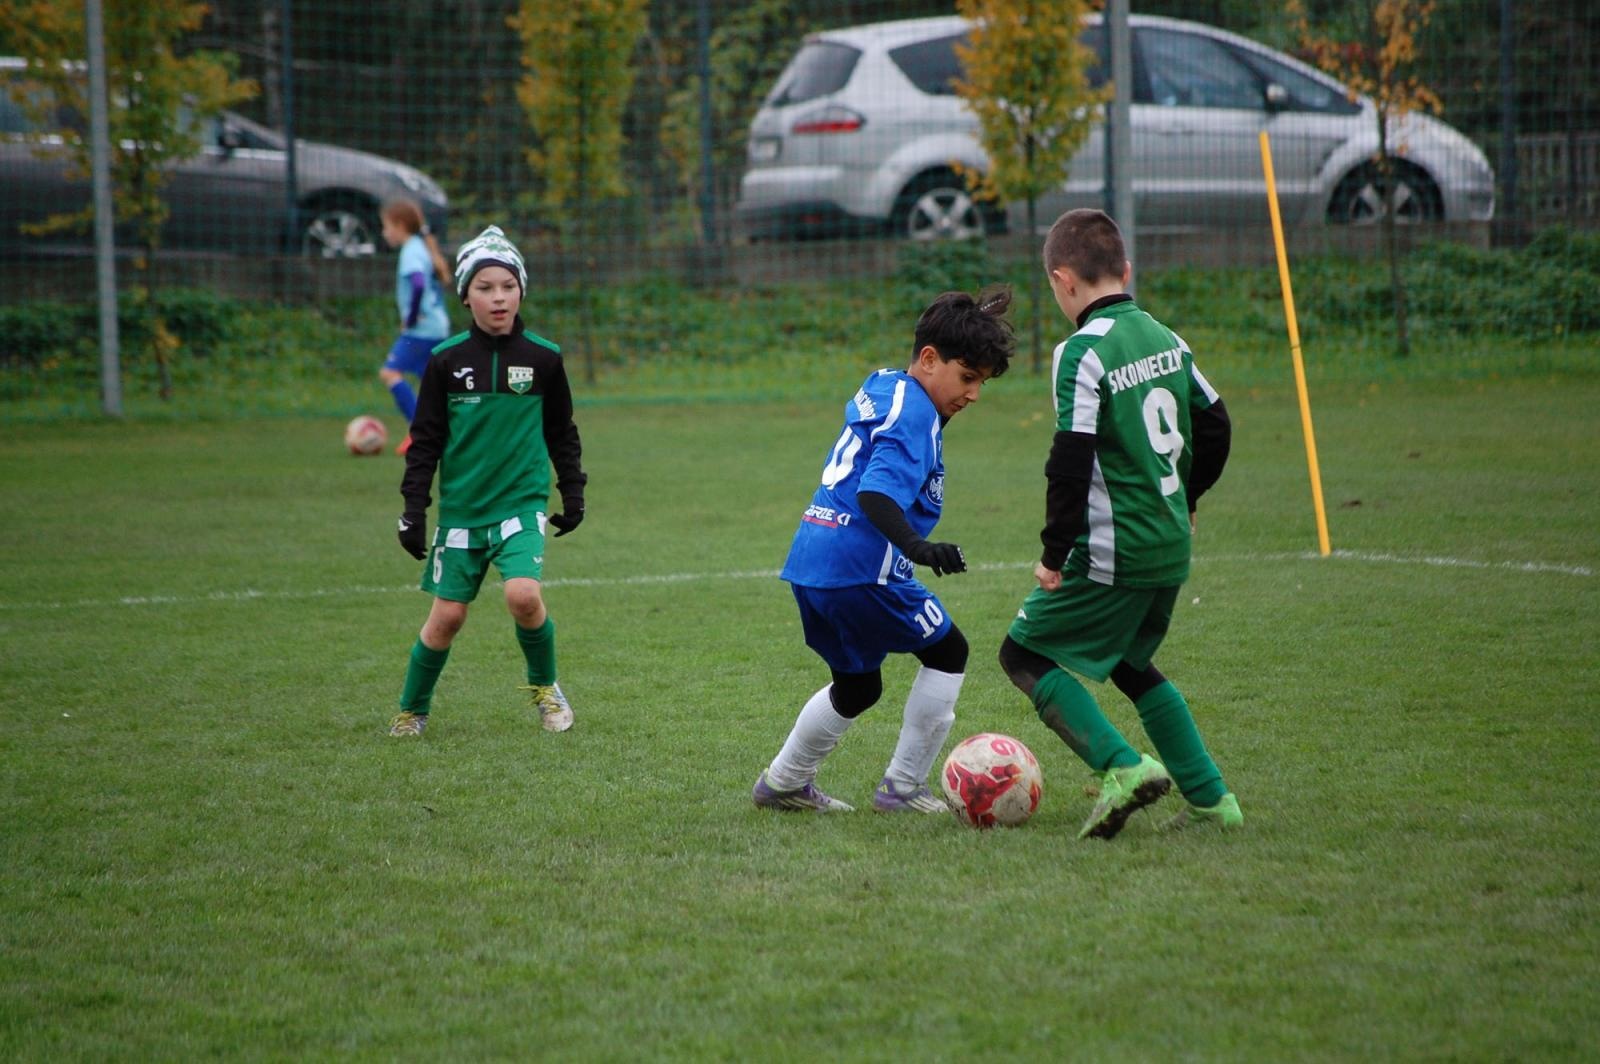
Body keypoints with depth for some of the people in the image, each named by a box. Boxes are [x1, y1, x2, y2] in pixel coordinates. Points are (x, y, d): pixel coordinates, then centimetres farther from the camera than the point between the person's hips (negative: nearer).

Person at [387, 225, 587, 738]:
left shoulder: (543, 358, -1)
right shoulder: (447, 360, -2)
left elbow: (562, 432, 11)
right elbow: (425, 440, 3)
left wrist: (572, 493, 10)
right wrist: (413, 508, -1)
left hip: (522, 503, -1)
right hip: (460, 508, 1)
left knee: (523, 593, -22)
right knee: (447, 615, 0)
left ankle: (545, 685, 4)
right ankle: (412, 710, 22)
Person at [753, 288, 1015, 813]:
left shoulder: (877, 390, 16)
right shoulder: (914, 414, -13)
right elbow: (876, 493, -26)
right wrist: (917, 547, -38)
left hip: (812, 561, 10)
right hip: (862, 567, -10)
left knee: (857, 685, 24)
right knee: (947, 651, 6)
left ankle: (783, 782, 33)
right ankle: (903, 785, 8)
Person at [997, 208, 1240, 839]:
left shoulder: (1084, 353, -16)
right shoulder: (1166, 339, 8)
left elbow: (1071, 460, -21)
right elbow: (1214, 425, 17)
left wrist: (1054, 552, -14)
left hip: (1112, 553, -8)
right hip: (1170, 549, 8)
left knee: (1025, 654, 4)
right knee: (1129, 664, 25)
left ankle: (1121, 768, -13)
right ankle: (1210, 799, 20)